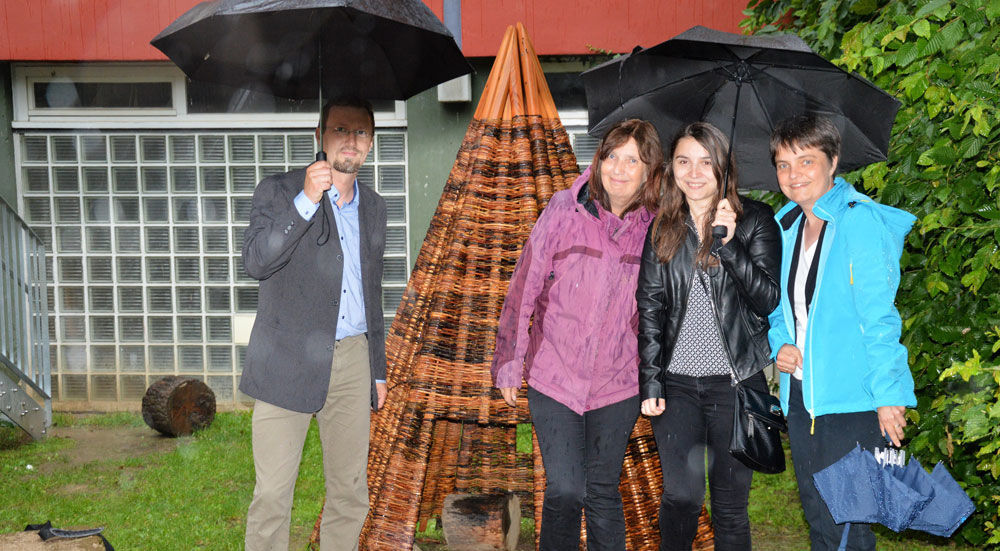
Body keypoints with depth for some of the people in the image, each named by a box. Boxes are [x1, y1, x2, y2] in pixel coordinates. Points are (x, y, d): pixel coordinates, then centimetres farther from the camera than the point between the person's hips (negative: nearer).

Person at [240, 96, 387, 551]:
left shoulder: (373, 207, 15)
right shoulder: (278, 191, -1)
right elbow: (255, 261, -18)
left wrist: (378, 371, 20)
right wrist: (306, 201, -27)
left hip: (352, 359, 5)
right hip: (289, 361, -5)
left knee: (350, 491, 9)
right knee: (272, 492, -5)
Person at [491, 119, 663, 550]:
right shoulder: (565, 210, -7)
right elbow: (525, 285, -2)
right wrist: (509, 361, 0)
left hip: (617, 385, 2)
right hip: (553, 378, -2)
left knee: (603, 492, 10)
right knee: (565, 491, -6)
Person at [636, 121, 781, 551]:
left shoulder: (755, 219, 1)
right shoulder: (662, 229, 8)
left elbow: (768, 299, -9)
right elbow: (650, 308, 6)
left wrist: (728, 244, -21)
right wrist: (650, 383, -1)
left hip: (736, 382, -1)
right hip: (677, 382, 2)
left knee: (731, 503, 5)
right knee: (681, 496, -1)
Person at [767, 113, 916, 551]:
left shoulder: (858, 220, -13)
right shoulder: (786, 227, 10)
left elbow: (878, 314, -16)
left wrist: (889, 394, -18)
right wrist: (779, 344, 0)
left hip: (852, 399, -7)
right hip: (800, 395, 7)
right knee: (816, 512, 17)